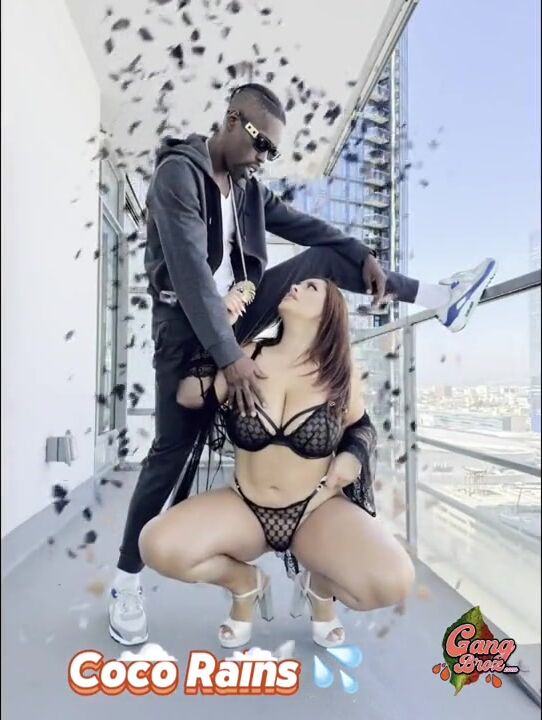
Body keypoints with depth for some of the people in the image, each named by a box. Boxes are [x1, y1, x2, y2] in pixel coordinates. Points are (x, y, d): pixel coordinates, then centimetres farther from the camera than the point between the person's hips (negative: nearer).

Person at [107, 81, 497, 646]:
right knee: (173, 450, -5)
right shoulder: (177, 172, -15)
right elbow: (190, 271, -25)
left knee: (323, 260, -1)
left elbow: (305, 227, 10)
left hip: (238, 308, 7)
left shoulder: (249, 187, 9)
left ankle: (440, 298, 4)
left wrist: (364, 256, -6)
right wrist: (230, 357, -30)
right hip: (188, 325, -7)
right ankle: (126, 580, 11)